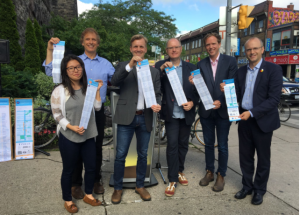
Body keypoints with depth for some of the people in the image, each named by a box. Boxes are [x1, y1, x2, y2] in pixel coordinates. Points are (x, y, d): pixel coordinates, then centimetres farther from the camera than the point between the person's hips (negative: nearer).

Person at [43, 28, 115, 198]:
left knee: (97, 147, 12)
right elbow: (51, 72, -4)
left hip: (98, 111, 1)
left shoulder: (106, 64, 8)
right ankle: (76, 184, 22)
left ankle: (96, 180, 29)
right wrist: (50, 50, -11)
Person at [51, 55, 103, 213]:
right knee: (68, 170, 11)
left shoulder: (88, 87, 5)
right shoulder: (59, 91, -9)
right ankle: (67, 200, 31)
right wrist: (71, 127, -19)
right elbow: (57, 114, -8)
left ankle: (88, 195, 36)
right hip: (68, 137, -4)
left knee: (91, 167, 13)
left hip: (88, 136, 5)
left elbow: (97, 107, 2)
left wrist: (97, 91, -8)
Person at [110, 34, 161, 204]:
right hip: (127, 117, -2)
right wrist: (130, 65, -24)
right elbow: (114, 81, -13)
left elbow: (157, 94, 12)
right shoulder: (123, 66, 6)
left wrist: (157, 104, -10)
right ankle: (118, 188, 19)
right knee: (120, 155, 1)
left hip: (145, 118, 3)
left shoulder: (154, 71, 13)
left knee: (143, 154, 12)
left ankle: (140, 186, 30)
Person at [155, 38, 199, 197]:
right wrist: (161, 69, -24)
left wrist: (192, 102, -10)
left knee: (183, 144, 15)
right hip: (171, 113, -3)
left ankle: (180, 171, 36)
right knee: (172, 145, -4)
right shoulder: (160, 66, 0)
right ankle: (172, 180, 9)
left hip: (186, 113, 3)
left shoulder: (190, 67, 6)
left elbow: (197, 89, 7)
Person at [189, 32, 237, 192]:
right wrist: (194, 83, -21)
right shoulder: (201, 64, 3)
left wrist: (221, 102, -20)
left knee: (222, 146, 8)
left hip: (223, 111, -2)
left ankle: (221, 175, 25)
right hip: (206, 111, 3)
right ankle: (209, 172, 32)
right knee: (208, 144, 15)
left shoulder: (230, 61, -4)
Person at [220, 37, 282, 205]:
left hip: (263, 121, -4)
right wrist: (227, 90, -12)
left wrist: (252, 113, -23)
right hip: (244, 120, 4)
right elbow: (238, 95, 8)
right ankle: (247, 186, 32)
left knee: (263, 158, 12)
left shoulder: (273, 69, -9)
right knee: (245, 156, 14)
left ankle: (260, 190, 29)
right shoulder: (241, 71, 7)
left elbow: (274, 98, -16)